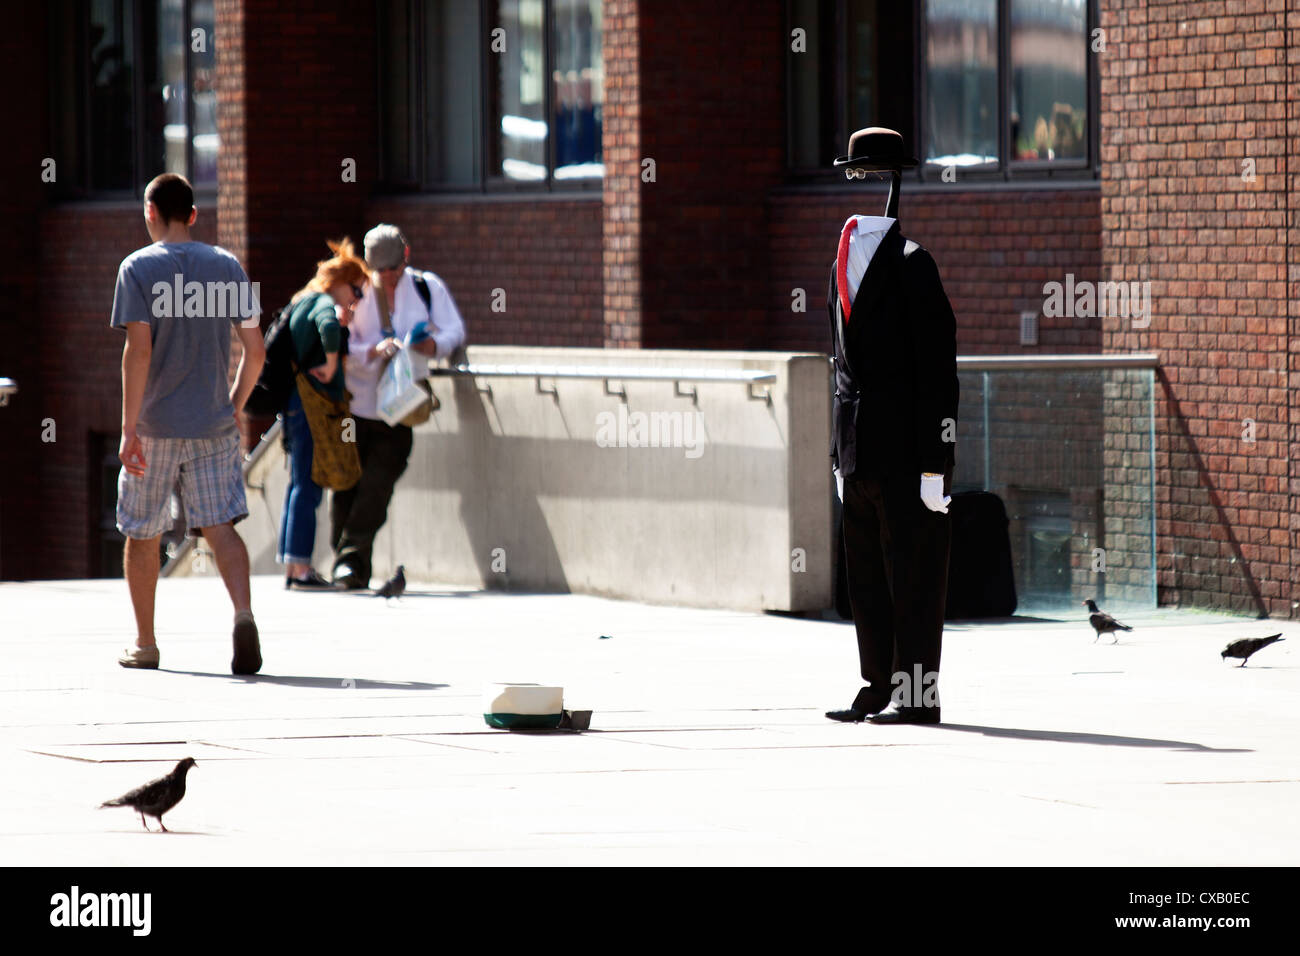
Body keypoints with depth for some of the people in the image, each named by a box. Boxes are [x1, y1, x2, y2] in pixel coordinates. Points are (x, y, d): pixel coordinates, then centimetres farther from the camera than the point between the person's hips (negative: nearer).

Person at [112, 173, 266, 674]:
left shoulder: (138, 268, -5)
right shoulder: (227, 266, 6)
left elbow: (139, 351, -14)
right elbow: (255, 350, 4)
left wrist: (129, 429, -13)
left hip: (155, 426, -2)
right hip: (215, 425, 2)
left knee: (141, 534, 12)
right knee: (221, 528, -3)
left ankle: (144, 643, 21)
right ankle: (244, 614, -28)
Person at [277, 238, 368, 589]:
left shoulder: (302, 303, 19)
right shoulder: (323, 304, -12)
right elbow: (328, 329, -33)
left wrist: (339, 325, 14)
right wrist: (331, 364, -23)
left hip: (296, 404, 10)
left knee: (300, 483, 13)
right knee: (308, 484, -9)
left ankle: (291, 565, 16)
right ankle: (300, 568, -10)